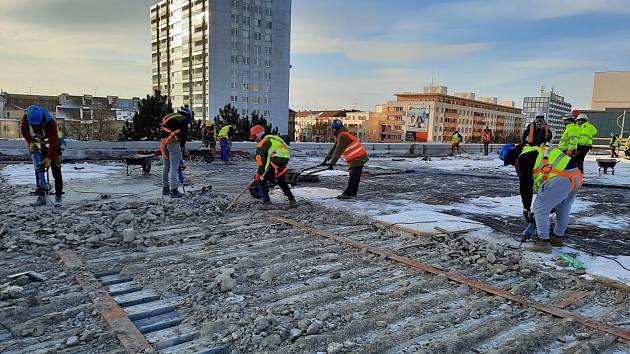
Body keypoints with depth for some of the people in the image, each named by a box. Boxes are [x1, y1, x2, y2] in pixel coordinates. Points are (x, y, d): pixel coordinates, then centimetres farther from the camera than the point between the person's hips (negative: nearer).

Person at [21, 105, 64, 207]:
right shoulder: (26, 118, -18)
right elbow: (24, 130, 2)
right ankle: (41, 197, 5)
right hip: (38, 146, 5)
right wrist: (30, 142, -14)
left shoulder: (50, 121, -33)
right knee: (39, 171, 1)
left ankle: (58, 196, -1)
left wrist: (49, 158, -33)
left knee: (56, 171, -7)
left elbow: (54, 141, -31)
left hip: (53, 145, -5)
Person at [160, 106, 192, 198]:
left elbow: (163, 132, 21)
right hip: (173, 143, -7)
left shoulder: (168, 116, 21)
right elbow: (185, 134, -1)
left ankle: (165, 188, 25)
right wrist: (182, 145, 16)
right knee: (174, 167, -5)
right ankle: (173, 191, -5)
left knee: (166, 166, 16)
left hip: (163, 143, 8)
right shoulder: (183, 120, -2)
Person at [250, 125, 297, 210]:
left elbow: (262, 160, -10)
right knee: (281, 182, 28)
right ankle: (292, 201, 30)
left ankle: (267, 203, -1)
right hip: (285, 161, 8)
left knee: (261, 181, 4)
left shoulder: (262, 143, -4)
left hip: (275, 164, -8)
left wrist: (259, 173, -4)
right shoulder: (272, 138, 22)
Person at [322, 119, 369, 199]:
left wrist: (332, 163, -22)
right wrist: (326, 160, 12)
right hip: (354, 158, 10)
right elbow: (333, 149, 15)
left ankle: (348, 193, -6)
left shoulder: (343, 136, -19)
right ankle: (351, 193, 19)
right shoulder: (339, 136, 14)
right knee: (353, 176, 13)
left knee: (353, 177, -7)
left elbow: (338, 151, -23)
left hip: (358, 158, -10)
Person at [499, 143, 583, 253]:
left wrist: (526, 208, 12)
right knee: (563, 210, 25)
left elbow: (525, 185, 1)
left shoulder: (522, 158, 2)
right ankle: (558, 237, 42)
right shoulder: (536, 151, 30)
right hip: (576, 176, 10)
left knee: (540, 209, 4)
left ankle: (543, 242, 9)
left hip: (560, 178, -10)